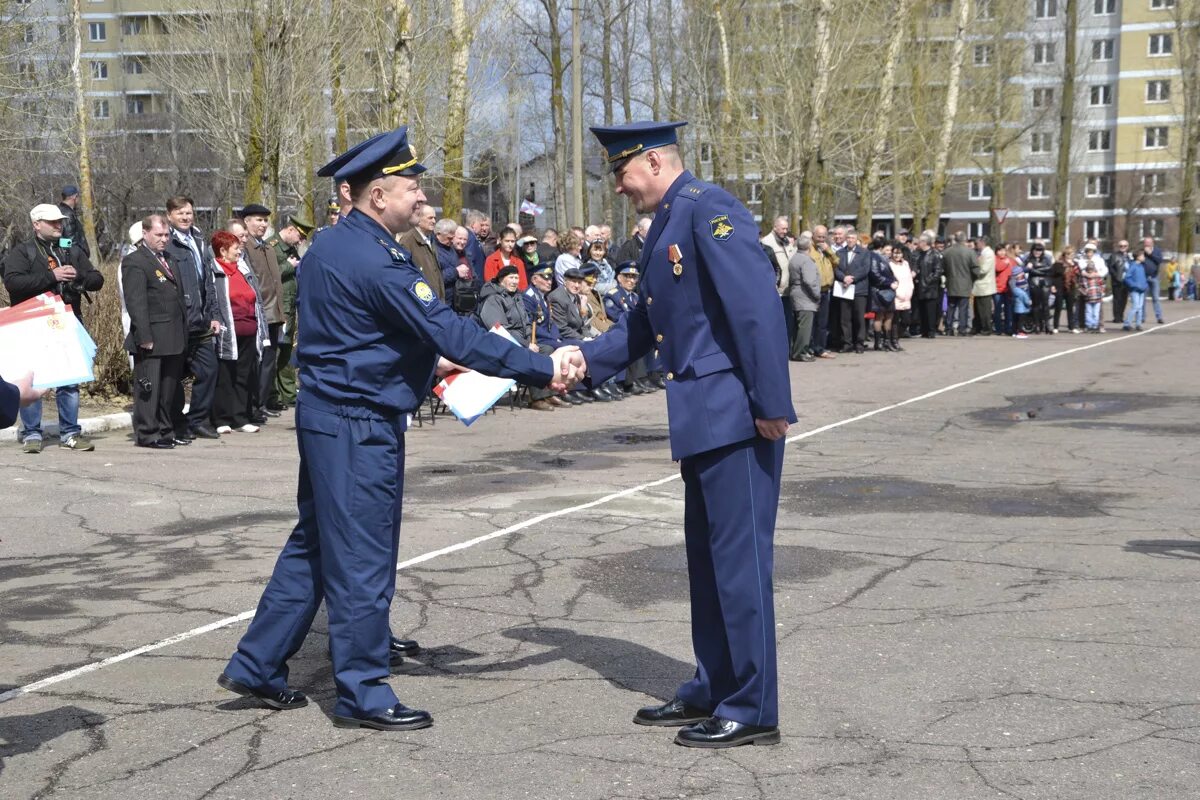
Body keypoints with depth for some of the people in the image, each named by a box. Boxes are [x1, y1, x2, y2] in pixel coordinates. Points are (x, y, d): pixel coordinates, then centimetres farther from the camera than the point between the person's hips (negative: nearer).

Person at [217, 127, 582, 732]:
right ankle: (362, 693, 12)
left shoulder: (330, 246, 11)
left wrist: (428, 363, 16)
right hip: (361, 426, -10)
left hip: (326, 413, 10)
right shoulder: (376, 260, -20)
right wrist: (544, 369, -20)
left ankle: (256, 666, 27)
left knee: (313, 544, 18)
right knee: (363, 557, 0)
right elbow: (451, 331, -23)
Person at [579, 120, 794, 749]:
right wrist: (588, 358, 9)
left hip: (735, 414, -10)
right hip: (701, 416, 10)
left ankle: (753, 710, 8)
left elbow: (758, 305, -21)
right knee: (706, 555, 16)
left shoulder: (708, 209, -14)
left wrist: (771, 405, -22)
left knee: (738, 556, -2)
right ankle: (712, 691, 28)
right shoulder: (665, 226, 17)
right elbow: (646, 321, 21)